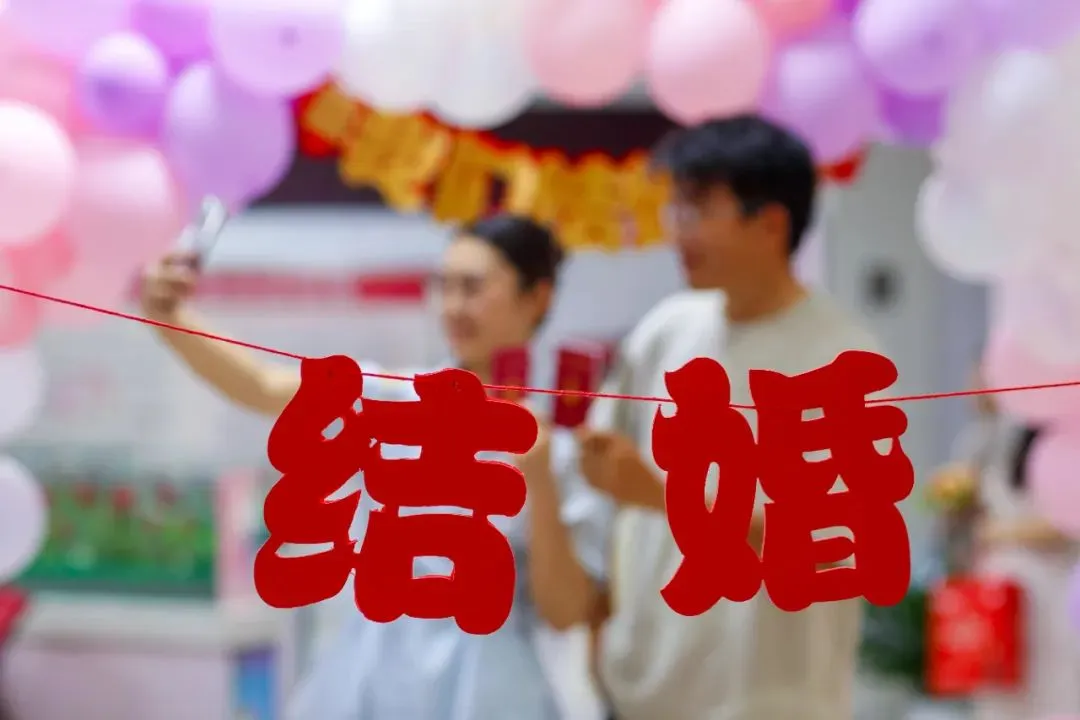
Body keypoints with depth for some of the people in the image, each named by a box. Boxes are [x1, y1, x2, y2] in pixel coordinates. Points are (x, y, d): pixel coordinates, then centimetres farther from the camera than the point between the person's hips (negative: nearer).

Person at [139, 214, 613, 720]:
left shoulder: (567, 443, -3)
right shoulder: (396, 399, 2)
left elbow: (565, 613, -7)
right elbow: (262, 388, -12)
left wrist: (540, 483, -18)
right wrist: (167, 316, -26)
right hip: (368, 677, 2)